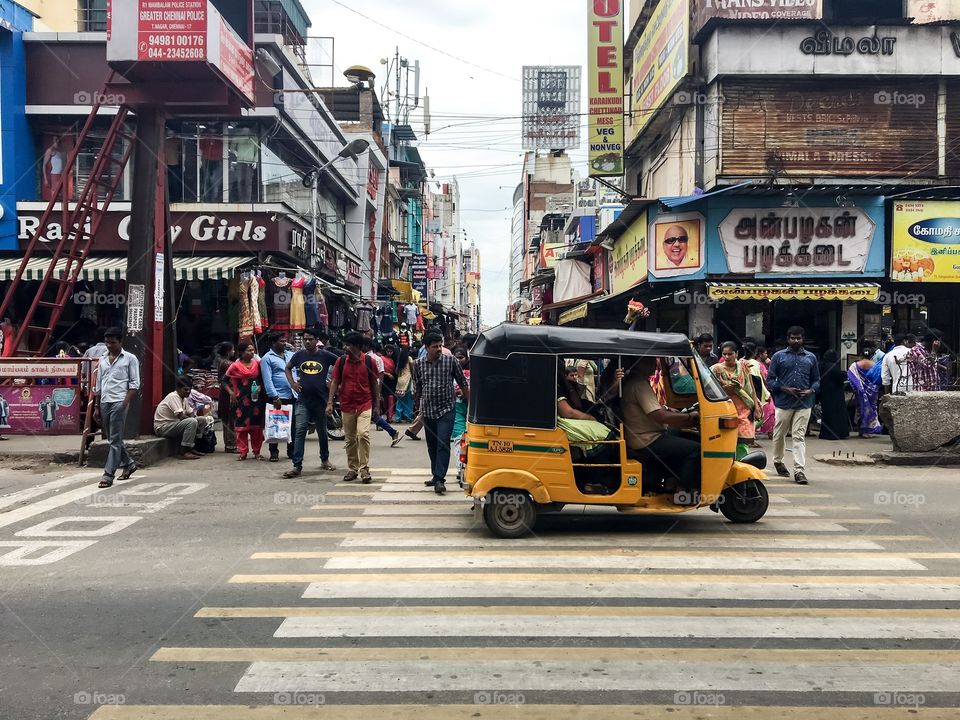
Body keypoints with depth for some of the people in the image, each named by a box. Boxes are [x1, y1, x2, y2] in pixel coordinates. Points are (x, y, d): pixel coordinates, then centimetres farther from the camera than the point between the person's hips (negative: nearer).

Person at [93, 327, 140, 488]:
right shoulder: (103, 360, 17)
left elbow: (134, 384, -3)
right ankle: (129, 464, 30)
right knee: (113, 438, 12)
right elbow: (98, 385, 19)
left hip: (119, 402, -6)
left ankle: (108, 475, -8)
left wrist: (126, 403, -13)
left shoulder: (130, 359, 1)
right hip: (104, 402, 6)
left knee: (115, 440, -8)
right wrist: (96, 406, 13)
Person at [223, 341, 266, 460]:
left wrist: (261, 388, 1)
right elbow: (225, 381, 5)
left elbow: (263, 379, 17)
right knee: (242, 426, 0)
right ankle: (243, 452, 7)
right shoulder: (235, 366, 0)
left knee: (257, 426, 4)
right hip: (241, 400, -2)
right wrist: (231, 392, -5)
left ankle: (256, 452, 12)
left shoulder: (257, 364, 7)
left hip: (257, 400, 2)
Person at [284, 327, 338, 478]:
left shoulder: (326, 355, -3)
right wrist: (292, 383, 5)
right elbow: (287, 368, 19)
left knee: (322, 431, 14)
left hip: (321, 399, 0)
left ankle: (325, 460, 33)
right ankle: (297, 466, -11)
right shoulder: (299, 355, 3)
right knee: (299, 430, -10)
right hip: (303, 399, 0)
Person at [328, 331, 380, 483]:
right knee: (350, 439, 10)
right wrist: (330, 402, -4)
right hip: (347, 406, 3)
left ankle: (364, 469, -8)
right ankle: (352, 469, 21)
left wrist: (377, 405, 5)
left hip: (365, 405, -3)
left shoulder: (368, 361, -4)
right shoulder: (341, 361, 0)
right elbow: (335, 382, 4)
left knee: (363, 434, -17)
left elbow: (374, 383, 4)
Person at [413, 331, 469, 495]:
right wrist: (420, 406, 17)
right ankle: (436, 475, 27)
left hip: (446, 409, -4)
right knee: (432, 446, 13)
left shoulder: (450, 360, -3)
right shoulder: (419, 364, 3)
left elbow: (463, 383, 3)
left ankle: (439, 479, -15)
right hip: (428, 410, 4)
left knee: (443, 445, -13)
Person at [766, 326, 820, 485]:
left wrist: (811, 391, -5)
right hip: (783, 402, 0)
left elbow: (816, 380, 16)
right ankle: (778, 461, 34)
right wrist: (785, 389, -12)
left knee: (799, 436, -6)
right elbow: (770, 380, 2)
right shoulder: (779, 356, 4)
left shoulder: (811, 357, 11)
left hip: (804, 403, 1)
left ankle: (799, 470, -10)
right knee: (779, 434, 12)